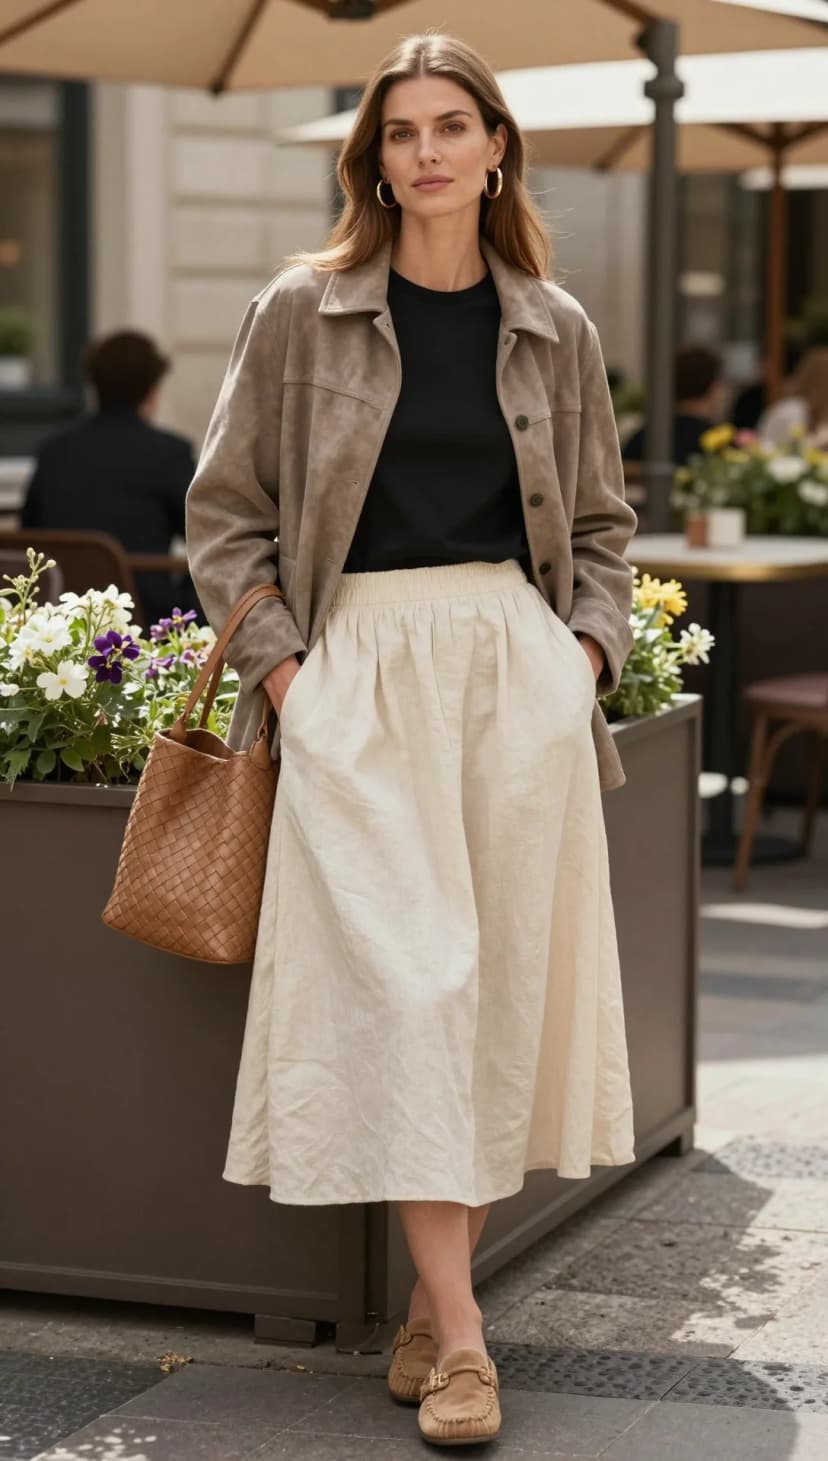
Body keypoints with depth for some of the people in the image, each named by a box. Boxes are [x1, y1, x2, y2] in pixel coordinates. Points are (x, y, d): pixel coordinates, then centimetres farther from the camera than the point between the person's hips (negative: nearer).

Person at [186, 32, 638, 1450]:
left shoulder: (554, 329, 10)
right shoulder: (302, 312, 4)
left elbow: (598, 522, 20)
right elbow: (224, 509, 7)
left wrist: (586, 651, 4)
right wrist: (279, 666, -4)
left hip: (521, 669, 3)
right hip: (361, 666, -2)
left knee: (505, 971, 0)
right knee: (398, 973, -11)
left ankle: (437, 1294, 12)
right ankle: (458, 1332, -11)